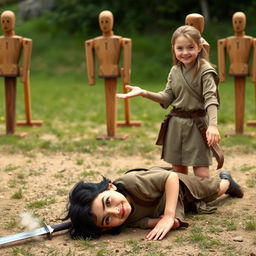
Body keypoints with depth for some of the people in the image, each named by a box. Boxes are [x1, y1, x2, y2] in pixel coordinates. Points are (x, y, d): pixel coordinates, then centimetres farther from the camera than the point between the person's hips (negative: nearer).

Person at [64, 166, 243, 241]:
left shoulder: (132, 182, -50)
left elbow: (172, 177, -42)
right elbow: (141, 221, -32)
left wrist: (168, 217, -50)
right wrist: (159, 221, -52)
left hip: (177, 186, -2)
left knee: (215, 190, 27)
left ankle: (225, 180, 64)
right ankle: (224, 180, 66)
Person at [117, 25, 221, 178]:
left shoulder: (205, 71, -11)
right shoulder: (174, 71, 8)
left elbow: (211, 99, -20)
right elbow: (167, 98, 10)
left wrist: (213, 125, -34)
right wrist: (144, 93, -4)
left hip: (197, 124, -6)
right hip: (175, 123, 6)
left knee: (201, 172, -6)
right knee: (178, 168, 13)